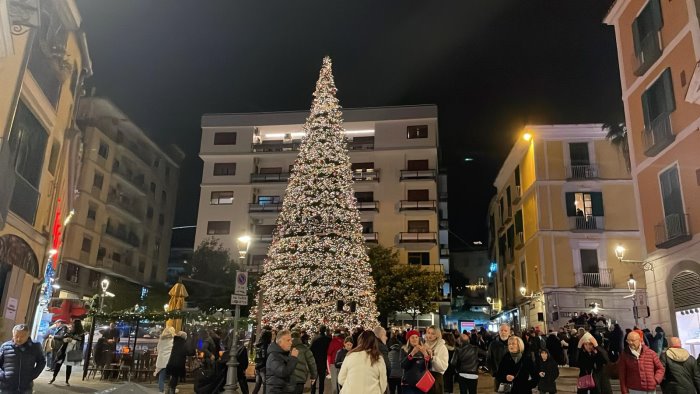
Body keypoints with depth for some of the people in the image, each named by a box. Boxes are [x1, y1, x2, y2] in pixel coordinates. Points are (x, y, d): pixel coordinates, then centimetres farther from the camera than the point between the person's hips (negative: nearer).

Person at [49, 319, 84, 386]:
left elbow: (80, 344, -10)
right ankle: (53, 378, 24)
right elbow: (56, 336, -2)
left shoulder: (81, 334, -4)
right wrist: (63, 339, -21)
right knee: (58, 364, 4)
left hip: (72, 352, -1)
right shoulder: (67, 331, 0)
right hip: (63, 350, 1)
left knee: (69, 366, 5)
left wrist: (72, 341, -22)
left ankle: (67, 381, 19)